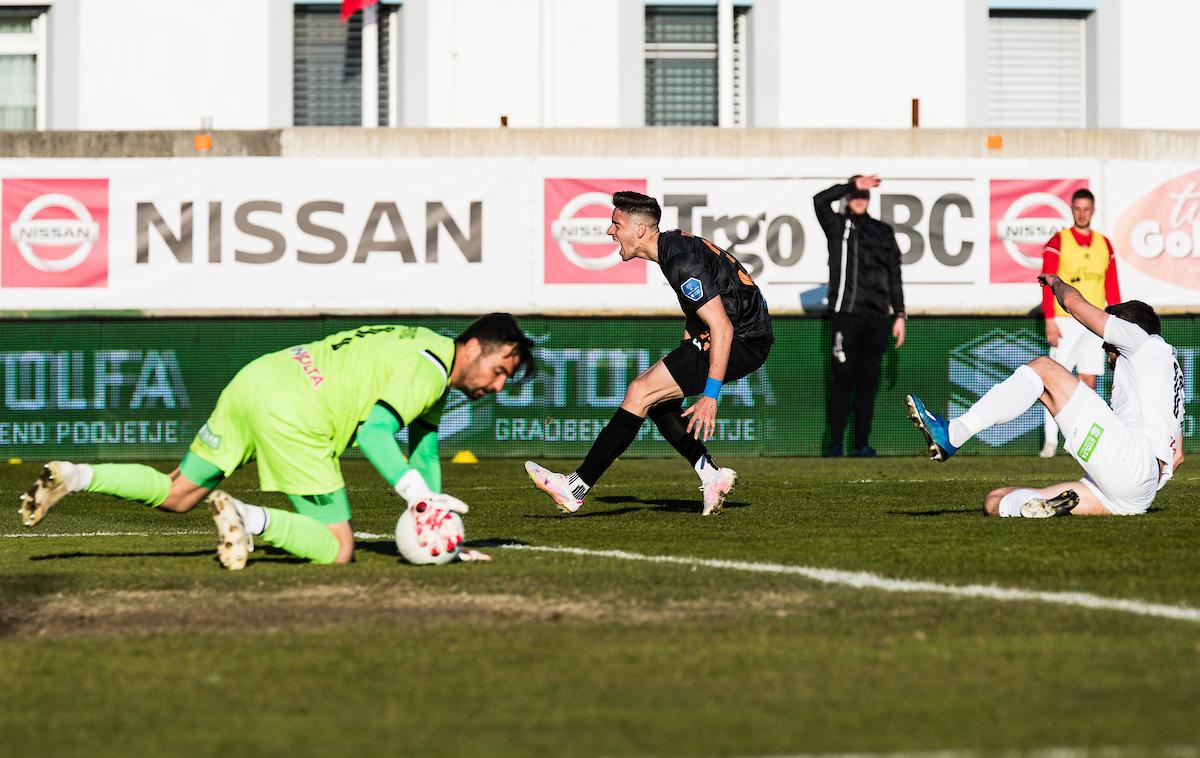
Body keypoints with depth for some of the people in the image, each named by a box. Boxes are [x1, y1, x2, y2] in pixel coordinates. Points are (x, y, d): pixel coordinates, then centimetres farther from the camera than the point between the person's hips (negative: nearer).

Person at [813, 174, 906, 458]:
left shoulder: (883, 231, 18)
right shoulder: (838, 225, 8)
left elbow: (894, 275, 16)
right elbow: (820, 200, -12)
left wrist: (900, 314, 10)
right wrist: (853, 185, -9)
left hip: (876, 317, 3)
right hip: (845, 314, -3)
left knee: (868, 380, 3)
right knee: (843, 378, -6)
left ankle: (862, 443, 6)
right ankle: (836, 443, -4)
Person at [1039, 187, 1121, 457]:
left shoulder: (1104, 245, 12)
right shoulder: (1058, 242, 0)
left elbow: (1112, 288, 14)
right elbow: (1047, 283, -5)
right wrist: (1050, 320, -13)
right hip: (1065, 320, -4)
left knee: (1089, 380, 2)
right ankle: (1050, 440, -9)